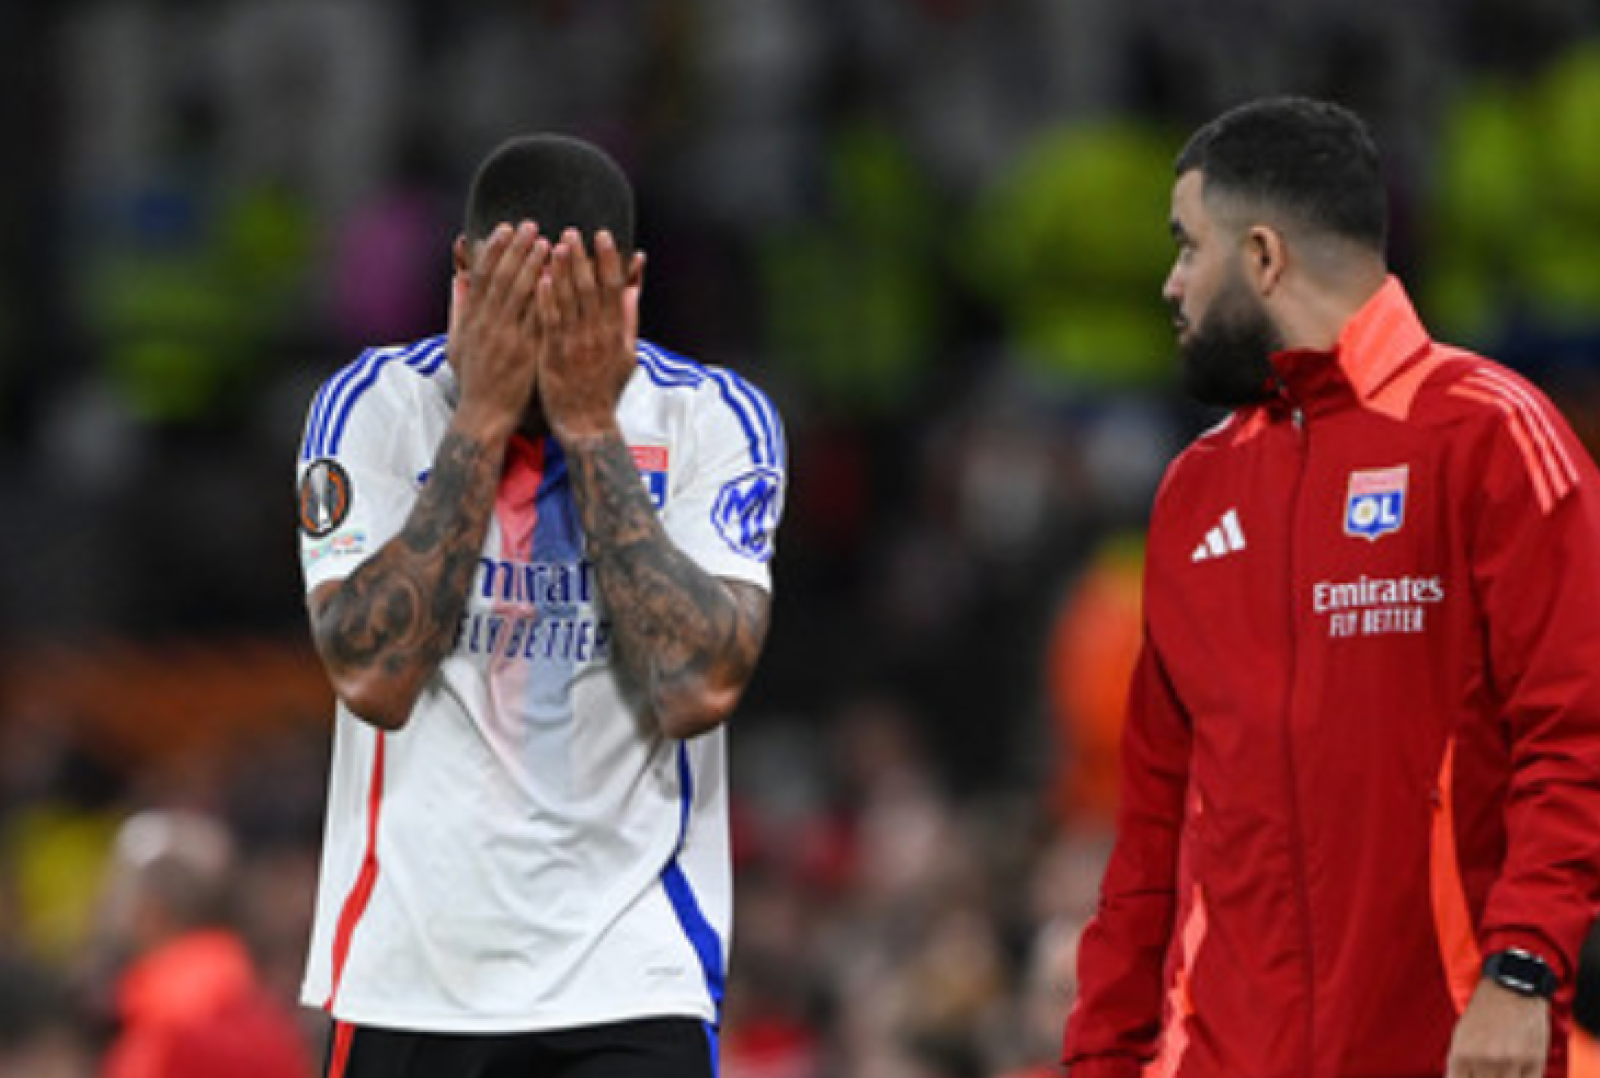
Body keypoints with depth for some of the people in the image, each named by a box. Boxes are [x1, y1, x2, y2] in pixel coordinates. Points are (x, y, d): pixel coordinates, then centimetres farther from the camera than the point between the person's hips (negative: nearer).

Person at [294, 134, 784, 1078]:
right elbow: (373, 676, -13)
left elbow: (700, 687, -15)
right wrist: (484, 418, -14)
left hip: (631, 975, -1)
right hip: (410, 964, 1)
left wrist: (589, 427, -15)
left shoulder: (713, 419, -2)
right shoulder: (376, 405, -1)